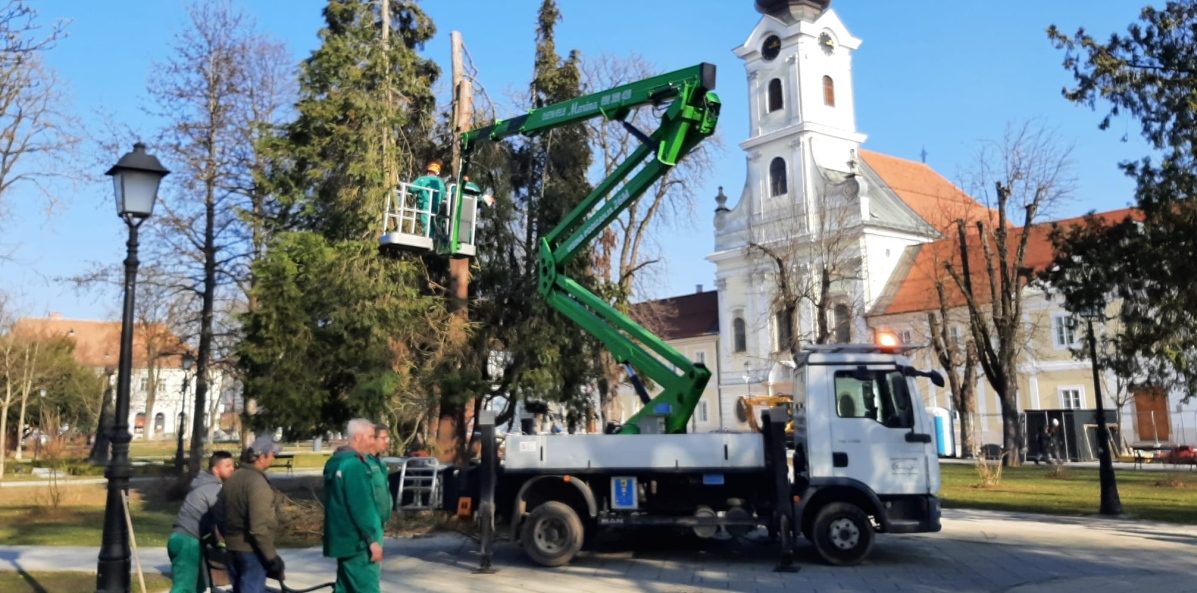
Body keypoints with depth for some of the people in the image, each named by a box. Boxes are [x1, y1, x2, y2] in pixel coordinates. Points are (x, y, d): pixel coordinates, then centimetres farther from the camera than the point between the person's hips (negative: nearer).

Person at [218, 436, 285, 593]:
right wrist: (272, 558, -20)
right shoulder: (257, 482, -21)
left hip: (232, 547, 9)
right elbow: (259, 528, -25)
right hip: (251, 550, -9)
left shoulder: (232, 478, 7)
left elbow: (220, 516, 15)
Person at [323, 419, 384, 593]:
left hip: (344, 539, 10)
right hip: (358, 542, -10)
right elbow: (360, 508, -22)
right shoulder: (354, 465, -17)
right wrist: (372, 540, -18)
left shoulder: (337, 463, 15)